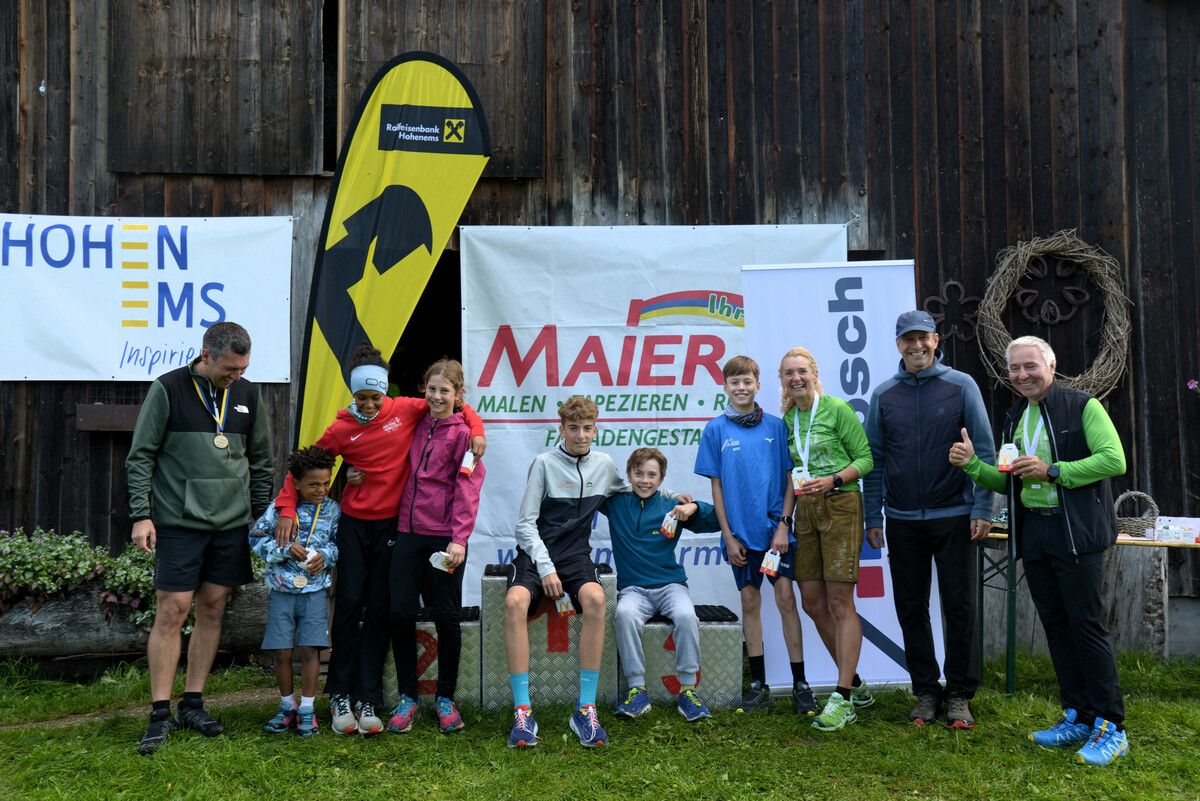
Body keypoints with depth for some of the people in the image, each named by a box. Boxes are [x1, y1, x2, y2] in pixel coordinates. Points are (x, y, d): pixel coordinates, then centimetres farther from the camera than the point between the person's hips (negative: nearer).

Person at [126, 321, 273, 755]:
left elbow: (260, 461, 15)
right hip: (179, 523, -4)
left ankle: (192, 704, 20)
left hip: (231, 524, 4)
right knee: (172, 612, -3)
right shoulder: (168, 389, -4)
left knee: (212, 611, 8)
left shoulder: (247, 394, 8)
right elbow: (140, 457, -2)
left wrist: (261, 515, 12)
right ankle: (160, 714, 6)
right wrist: (141, 515, -9)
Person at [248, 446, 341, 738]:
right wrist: (286, 549, -15)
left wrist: (326, 555, -11)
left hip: (315, 590, 0)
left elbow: (339, 543, 9)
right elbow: (256, 538, -2)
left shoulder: (333, 509, 0)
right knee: (282, 651, 3)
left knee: (310, 649, -4)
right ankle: (287, 706, 21)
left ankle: (307, 709, 9)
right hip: (282, 589, 0)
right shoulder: (279, 507, -6)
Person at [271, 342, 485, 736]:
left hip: (392, 525, 1)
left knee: (380, 611, 3)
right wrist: (286, 508, -8)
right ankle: (340, 696, 10)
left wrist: (475, 429, -9)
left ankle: (367, 701, 8)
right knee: (349, 605, -2)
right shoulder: (341, 430, -3)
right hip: (354, 525, 0)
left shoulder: (405, 410, -2)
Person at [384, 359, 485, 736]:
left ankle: (446, 698, 17)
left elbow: (467, 489, -10)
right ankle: (407, 697, 14)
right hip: (408, 532, 4)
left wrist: (459, 539, -18)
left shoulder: (463, 433, -3)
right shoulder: (417, 425, 13)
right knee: (401, 612, -1)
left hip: (445, 536, -4)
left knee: (446, 616, 2)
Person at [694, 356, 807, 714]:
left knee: (786, 598, -3)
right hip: (740, 533, 1)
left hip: (775, 529, 0)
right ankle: (758, 684, 17)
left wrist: (783, 525, -7)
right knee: (750, 603, 8)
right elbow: (716, 486, 1)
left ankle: (800, 684, 5)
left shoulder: (775, 426, 1)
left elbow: (788, 479, 2)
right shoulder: (716, 429, 0)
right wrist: (728, 536, -3)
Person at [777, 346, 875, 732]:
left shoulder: (837, 409, -6)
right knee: (813, 603, 7)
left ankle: (843, 699, -2)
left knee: (840, 604, -7)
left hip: (839, 507, -7)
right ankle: (855, 684, 22)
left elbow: (865, 458, -5)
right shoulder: (788, 418, 12)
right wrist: (784, 520, 12)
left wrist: (832, 480, -19)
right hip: (806, 512, 7)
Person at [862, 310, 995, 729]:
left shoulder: (961, 386, 0)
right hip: (902, 522, 2)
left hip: (954, 517, -2)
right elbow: (874, 459, 8)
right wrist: (872, 517, 5)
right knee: (911, 609, 8)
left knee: (959, 607, 3)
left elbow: (984, 451, -2)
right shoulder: (883, 395, 6)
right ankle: (926, 690, 20)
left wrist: (982, 510, -8)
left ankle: (960, 694, 15)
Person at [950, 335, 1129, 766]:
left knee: (1087, 624, -6)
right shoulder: (1015, 419, 15)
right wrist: (973, 464, 0)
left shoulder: (1082, 406, -5)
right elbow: (1009, 483, 17)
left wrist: (1052, 471, -21)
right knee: (1055, 626, 11)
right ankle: (1077, 718, 21)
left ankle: (1110, 727, 3)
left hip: (1076, 532, -7)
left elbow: (1114, 459, -16)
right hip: (1032, 533, 7)